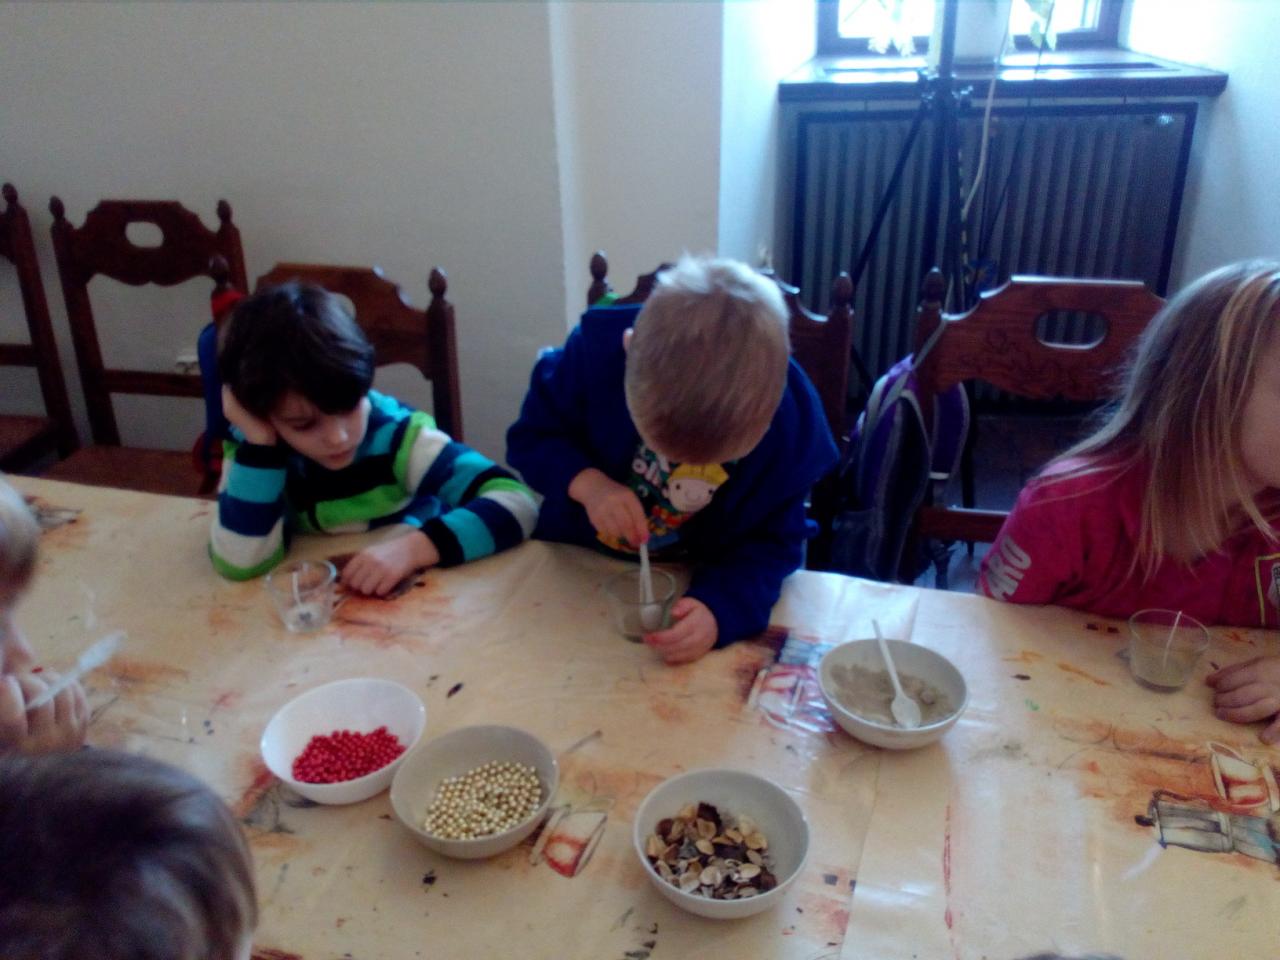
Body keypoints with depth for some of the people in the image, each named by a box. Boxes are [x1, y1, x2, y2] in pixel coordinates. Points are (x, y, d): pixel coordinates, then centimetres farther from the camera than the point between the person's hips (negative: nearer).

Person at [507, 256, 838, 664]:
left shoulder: (794, 426, -26)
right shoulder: (597, 348, -25)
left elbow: (771, 544, -18)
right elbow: (530, 438, -11)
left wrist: (719, 610, -38)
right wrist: (587, 483, -31)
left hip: (697, 580, -1)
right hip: (576, 556, 2)